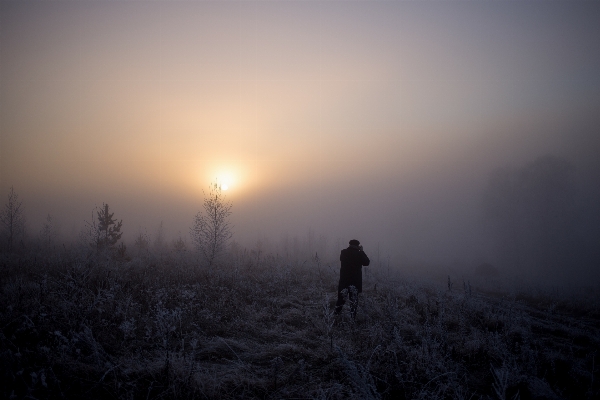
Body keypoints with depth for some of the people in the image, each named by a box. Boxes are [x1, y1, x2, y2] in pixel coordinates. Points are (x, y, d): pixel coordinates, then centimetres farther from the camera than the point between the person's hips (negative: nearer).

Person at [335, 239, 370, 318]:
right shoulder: (359, 254, -14)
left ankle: (337, 313, 23)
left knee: (341, 297, 16)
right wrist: (361, 251, 1)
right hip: (355, 281, -3)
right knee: (354, 298, 7)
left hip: (344, 279, 3)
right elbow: (366, 262, -2)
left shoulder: (343, 252, -4)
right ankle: (352, 316, 7)